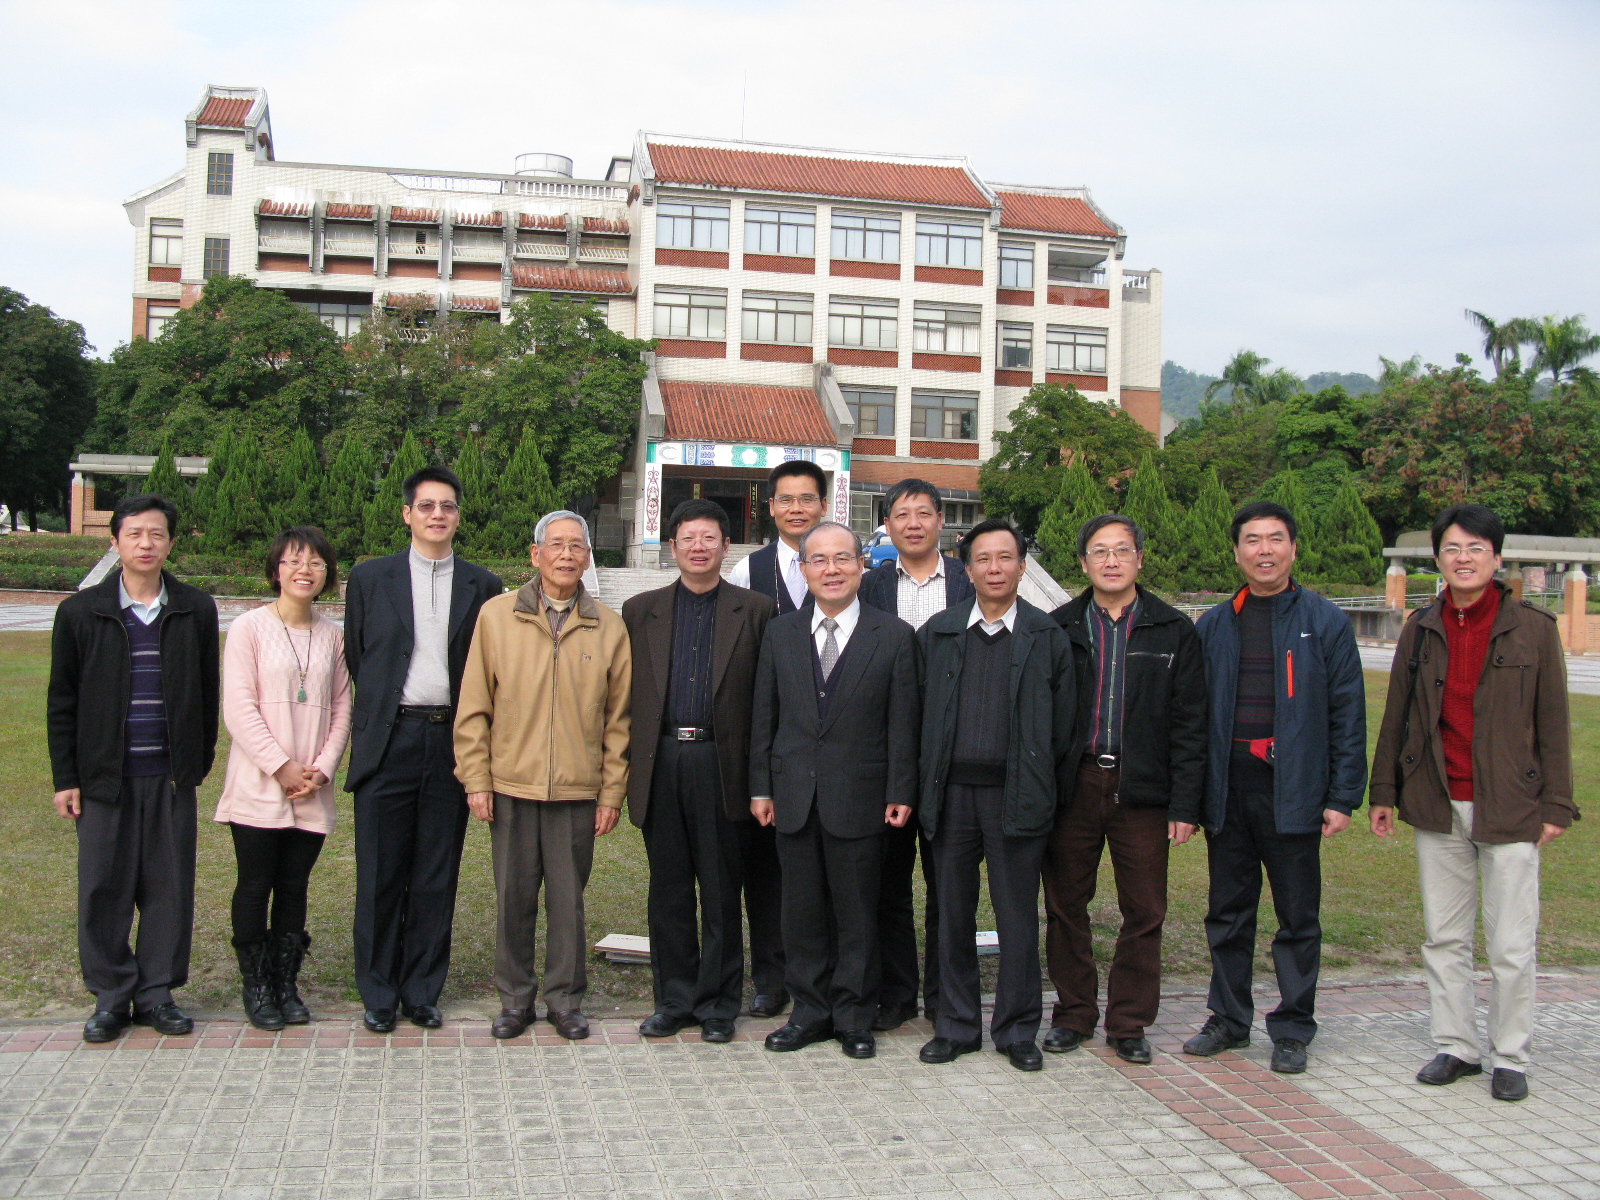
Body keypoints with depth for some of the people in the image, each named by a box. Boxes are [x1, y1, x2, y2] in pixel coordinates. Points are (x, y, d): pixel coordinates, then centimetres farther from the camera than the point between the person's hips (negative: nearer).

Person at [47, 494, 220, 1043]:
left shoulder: (196, 610, 4)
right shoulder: (80, 612, 3)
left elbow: (208, 692, 8)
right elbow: (62, 702, 4)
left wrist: (202, 761, 5)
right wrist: (65, 778, 1)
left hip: (172, 776, 1)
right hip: (104, 776, 0)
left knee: (170, 887, 4)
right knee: (104, 889, 4)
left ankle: (156, 992, 16)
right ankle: (111, 996, 16)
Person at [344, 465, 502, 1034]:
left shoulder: (483, 586, 7)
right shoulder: (370, 578, 7)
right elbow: (355, 657, 11)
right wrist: (376, 716, 9)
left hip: (451, 743, 1)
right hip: (388, 742, 0)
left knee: (437, 879, 7)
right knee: (381, 876, 4)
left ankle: (422, 991, 19)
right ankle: (378, 995, 16)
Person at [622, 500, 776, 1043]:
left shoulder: (754, 612, 4)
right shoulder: (640, 611, 10)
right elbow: (626, 695, 10)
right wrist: (626, 767, 3)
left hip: (721, 765, -2)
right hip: (660, 763, 2)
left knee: (721, 892, 5)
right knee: (668, 890, 9)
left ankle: (717, 1003, 17)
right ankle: (674, 999, 21)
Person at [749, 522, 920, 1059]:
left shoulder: (894, 636, 0)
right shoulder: (780, 633, 8)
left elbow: (903, 722, -2)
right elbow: (764, 717, 9)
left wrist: (900, 793, -5)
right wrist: (761, 788, 4)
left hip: (859, 797, -3)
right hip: (794, 796, 3)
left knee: (857, 913, 6)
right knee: (802, 911, 10)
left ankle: (854, 1018, 19)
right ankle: (810, 1011, 23)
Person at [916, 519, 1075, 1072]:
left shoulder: (1047, 637, 3)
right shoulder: (937, 633, 7)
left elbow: (1063, 725, 4)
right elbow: (919, 713, 7)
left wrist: (1051, 796, 0)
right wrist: (924, 788, 3)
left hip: (1016, 794, -2)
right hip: (952, 793, 2)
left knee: (1018, 918, 5)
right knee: (953, 915, 8)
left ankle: (1018, 1030, 18)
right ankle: (956, 1026, 20)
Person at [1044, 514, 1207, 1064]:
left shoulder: (1173, 631, 4)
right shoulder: (1059, 628, 5)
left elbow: (1189, 724, 2)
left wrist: (1185, 803, -5)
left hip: (1142, 790, 0)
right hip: (1072, 786, 1)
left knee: (1144, 911, 4)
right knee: (1065, 906, 7)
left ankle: (1129, 1022, 18)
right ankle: (1074, 1014, 23)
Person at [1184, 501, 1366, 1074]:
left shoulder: (1325, 622, 1)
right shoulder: (1213, 626, 9)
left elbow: (1347, 714, -1)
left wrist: (1343, 796, -7)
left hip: (1293, 791, -3)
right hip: (1227, 789, 3)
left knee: (1298, 918, 5)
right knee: (1228, 912, 12)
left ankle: (1292, 1031, 18)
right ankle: (1229, 1019, 25)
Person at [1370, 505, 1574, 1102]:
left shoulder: (1533, 628, -1)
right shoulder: (1420, 629, 8)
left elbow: (1553, 723, 1)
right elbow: (1396, 715, 12)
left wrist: (1557, 805, -2)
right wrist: (1384, 792, 11)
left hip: (1508, 809, -3)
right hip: (1437, 807, 3)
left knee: (1512, 945, 1)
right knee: (1444, 938, 10)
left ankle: (1510, 1057, 16)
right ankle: (1456, 1046, 23)